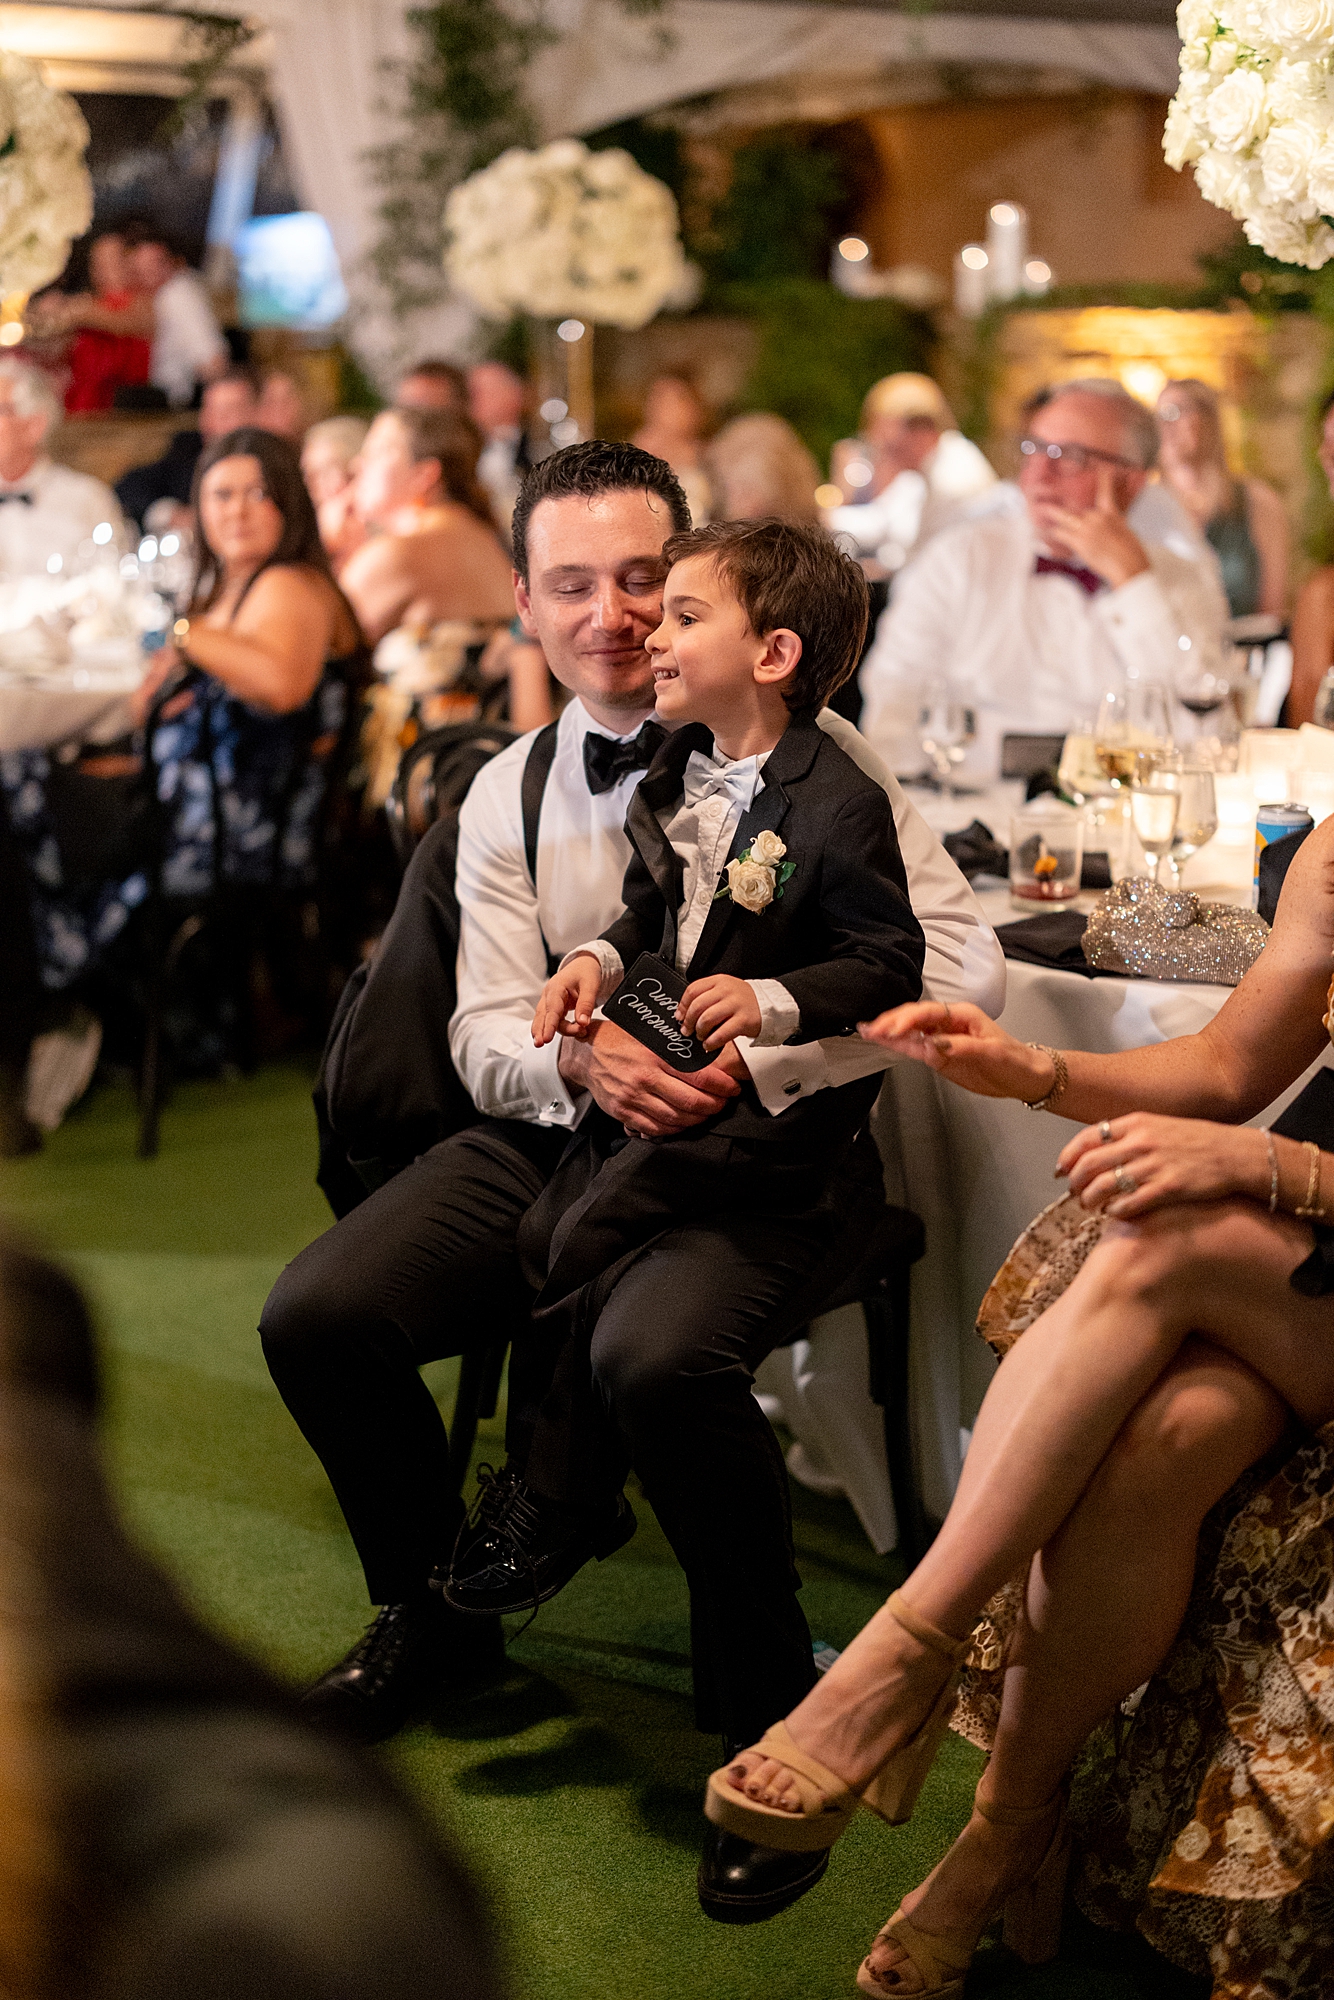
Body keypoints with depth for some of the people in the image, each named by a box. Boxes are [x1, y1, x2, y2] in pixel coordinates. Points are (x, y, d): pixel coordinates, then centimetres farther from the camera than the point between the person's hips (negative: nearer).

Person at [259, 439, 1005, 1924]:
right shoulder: (511, 796, 11)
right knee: (317, 1315, -12)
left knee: (653, 1350, -36)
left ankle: (761, 1707, -9)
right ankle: (433, 1615, 17)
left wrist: (757, 1051, -21)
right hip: (563, 1124, 5)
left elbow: (960, 963, -13)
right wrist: (581, 1058, -15)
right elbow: (485, 1035, 8)